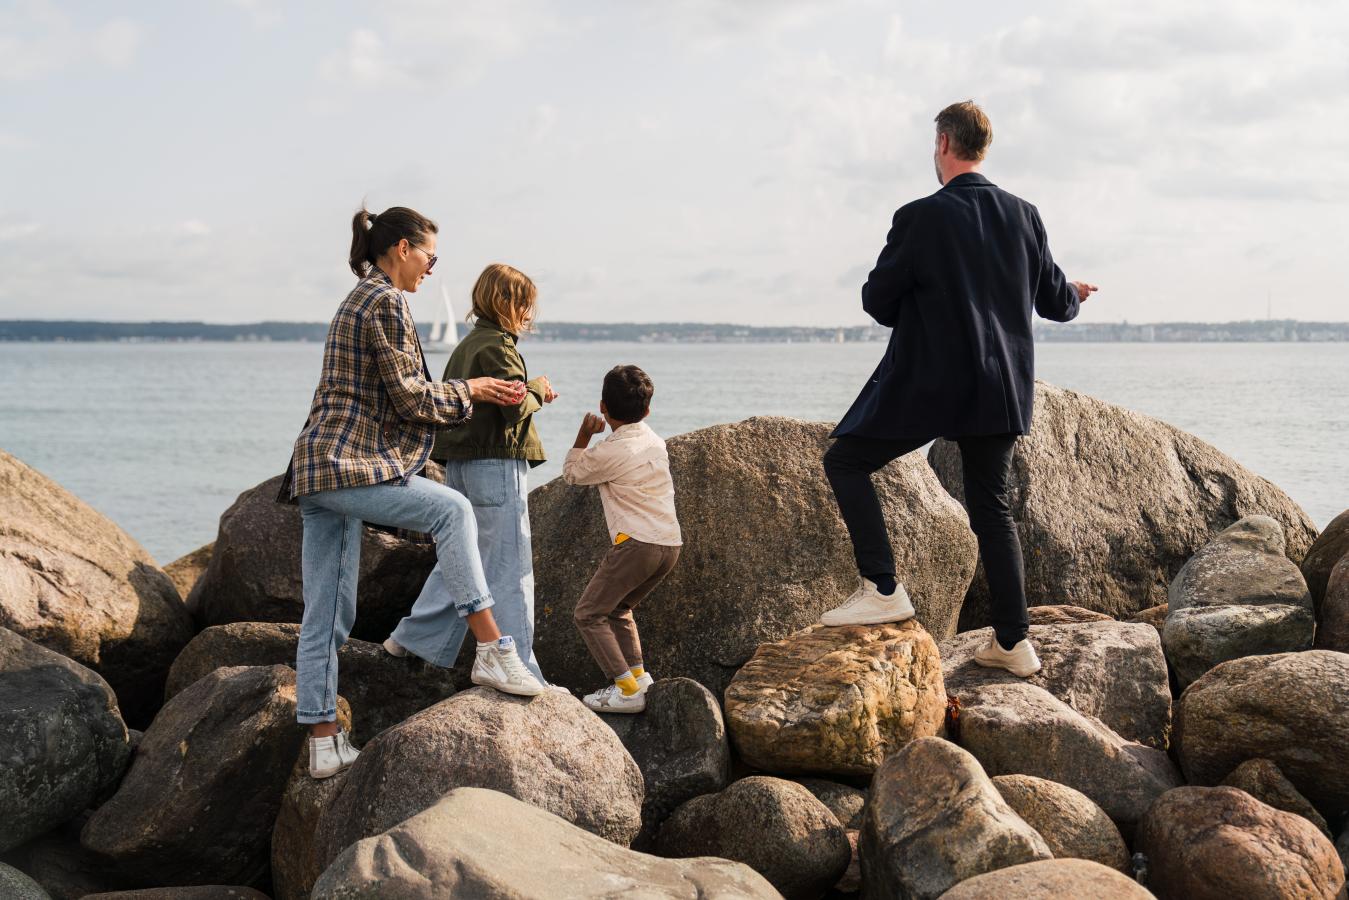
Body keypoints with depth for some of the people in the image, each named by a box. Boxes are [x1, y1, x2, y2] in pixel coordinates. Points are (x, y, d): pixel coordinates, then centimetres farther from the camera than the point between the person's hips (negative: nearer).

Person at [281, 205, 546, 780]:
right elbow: (410, 398, -12)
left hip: (315, 471, 10)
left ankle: (323, 742, 10)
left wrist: (470, 391, 19)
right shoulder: (386, 304, -8)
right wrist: (469, 393, 4)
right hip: (348, 466, -10)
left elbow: (393, 397, 25)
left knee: (325, 618, 8)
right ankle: (491, 651, -9)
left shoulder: (357, 301, 24)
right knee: (450, 509, -7)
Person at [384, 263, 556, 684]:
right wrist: (537, 389, 1)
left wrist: (531, 394, 12)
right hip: (497, 465, -9)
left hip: (462, 466, 9)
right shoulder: (499, 346, -12)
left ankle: (411, 639, 23)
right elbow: (515, 407, -20)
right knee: (510, 570, -5)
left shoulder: (466, 346, 16)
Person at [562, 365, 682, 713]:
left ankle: (627, 689, -8)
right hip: (670, 544, 8)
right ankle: (638, 673, 16)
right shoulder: (655, 441, 14)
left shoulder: (609, 452, -9)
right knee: (618, 608, 25)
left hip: (637, 543, -8)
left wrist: (584, 434, 15)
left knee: (590, 613, 0)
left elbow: (571, 473, 9)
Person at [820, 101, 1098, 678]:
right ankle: (1013, 642, 14)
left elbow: (876, 299, -5)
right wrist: (1073, 295, 34)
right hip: (1000, 390, 6)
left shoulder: (920, 218, -13)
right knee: (992, 507, 14)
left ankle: (882, 589, -1)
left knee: (844, 462, 9)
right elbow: (1055, 303, 10)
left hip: (928, 382, -6)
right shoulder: (1023, 216, 4)